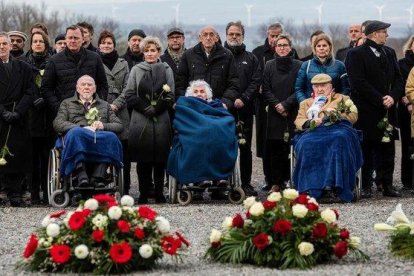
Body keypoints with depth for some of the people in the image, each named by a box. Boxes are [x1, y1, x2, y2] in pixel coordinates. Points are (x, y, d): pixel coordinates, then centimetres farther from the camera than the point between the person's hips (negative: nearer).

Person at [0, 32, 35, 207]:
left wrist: (17, 112, -9)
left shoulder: (23, 68, 13)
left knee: (18, 156, -2)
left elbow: (29, 93, 6)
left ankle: (14, 195, 1)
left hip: (18, 120, 2)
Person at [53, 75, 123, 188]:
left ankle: (98, 177, -48)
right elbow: (57, 124, 9)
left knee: (111, 137, -34)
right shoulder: (67, 103, 28)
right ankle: (81, 174, -51)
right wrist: (82, 128, -7)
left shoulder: (105, 105, 34)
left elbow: (119, 126, 21)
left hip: (100, 138, 2)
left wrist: (103, 126, -2)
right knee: (76, 132, -38)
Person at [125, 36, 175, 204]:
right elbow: (129, 95, 3)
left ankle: (159, 193, 6)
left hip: (161, 120, 0)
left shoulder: (166, 70, 10)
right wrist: (145, 108, -9)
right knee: (142, 158, -1)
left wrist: (156, 109, -9)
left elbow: (171, 96, 4)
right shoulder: (136, 70, 10)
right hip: (140, 120, 0)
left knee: (160, 158, 0)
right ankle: (143, 194, 4)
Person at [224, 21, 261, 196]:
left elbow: (256, 81, 4)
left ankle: (246, 182, 10)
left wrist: (243, 99, -10)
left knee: (245, 147, 4)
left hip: (244, 109, 2)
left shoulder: (250, 58, 14)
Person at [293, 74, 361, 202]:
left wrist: (337, 115, -5)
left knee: (340, 140, -39)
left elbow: (353, 115, 13)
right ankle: (311, 189, -42)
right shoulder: (306, 103, 34)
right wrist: (310, 123, -6)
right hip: (314, 132, 1)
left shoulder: (342, 99, 29)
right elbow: (298, 121, 16)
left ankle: (334, 187, -45)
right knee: (307, 144, -35)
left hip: (337, 129, -1)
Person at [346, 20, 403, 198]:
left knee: (387, 148, 6)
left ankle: (387, 185, 11)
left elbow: (398, 79, 12)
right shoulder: (356, 54, -6)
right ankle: (366, 186, 5)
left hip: (387, 110, 6)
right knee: (366, 149, 0)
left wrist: (393, 97, -7)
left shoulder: (389, 53, 15)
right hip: (366, 111, -6)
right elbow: (359, 83, -14)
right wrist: (380, 100, -15)